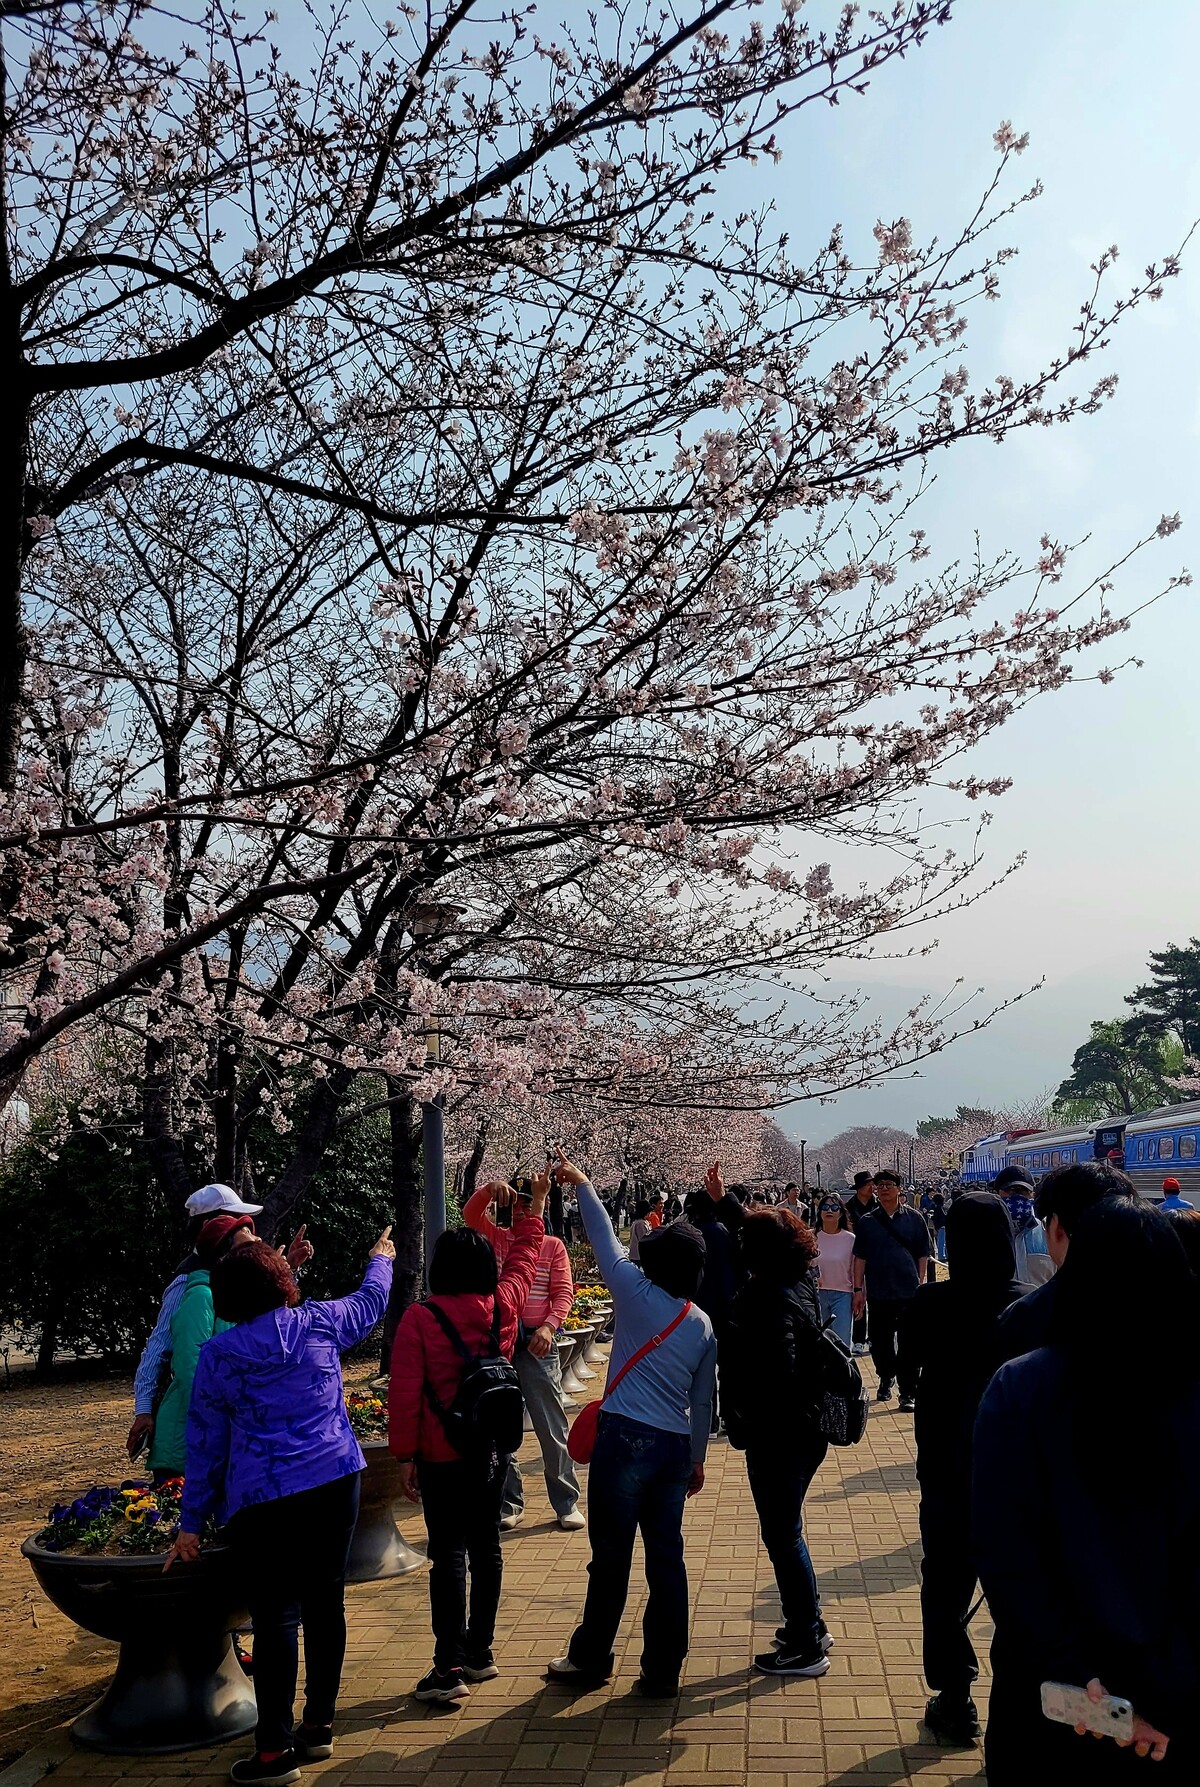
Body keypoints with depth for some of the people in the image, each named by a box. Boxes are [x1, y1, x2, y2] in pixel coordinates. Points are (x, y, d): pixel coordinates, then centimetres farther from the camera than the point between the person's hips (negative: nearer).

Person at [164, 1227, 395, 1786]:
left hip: (262, 1501, -3)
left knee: (276, 1619, 3)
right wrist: (381, 1260, 45)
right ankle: (319, 1726, 24)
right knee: (325, 1601, 13)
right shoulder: (319, 1324, 3)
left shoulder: (217, 1354, -1)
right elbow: (370, 1302, 24)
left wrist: (192, 1524, 12)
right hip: (335, 1482, 3)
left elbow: (204, 1444, 4)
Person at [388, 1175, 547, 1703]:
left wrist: (405, 1454, -4)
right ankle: (481, 1653, 25)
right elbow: (524, 1258, 16)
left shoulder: (420, 1317, -15)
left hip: (443, 1456, -4)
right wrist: (532, 1206, 29)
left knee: (448, 1554, 0)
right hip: (494, 1448, 5)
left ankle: (450, 1669, 1)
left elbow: (405, 1394, -14)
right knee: (486, 1545, 14)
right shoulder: (503, 1305, -3)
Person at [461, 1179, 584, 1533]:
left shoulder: (552, 1246, 2)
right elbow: (470, 1213, -10)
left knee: (552, 1427, 1)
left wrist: (548, 1326, -21)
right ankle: (510, 1503, 21)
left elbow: (564, 1292, -5)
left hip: (537, 1342, -2)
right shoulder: (496, 1238, 6)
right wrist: (490, 1189, -29)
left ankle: (566, 1503, 11)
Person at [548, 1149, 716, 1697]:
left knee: (611, 1555, 6)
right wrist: (697, 1460, 24)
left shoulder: (636, 1293, -5)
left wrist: (582, 1184, 17)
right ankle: (663, 1669, 17)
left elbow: (604, 1238, 5)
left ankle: (590, 1657, 20)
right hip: (676, 1447, 5)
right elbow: (702, 1402, 14)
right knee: (666, 1558, 11)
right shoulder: (703, 1326, 8)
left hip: (625, 1439, -5)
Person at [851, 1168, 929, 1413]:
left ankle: (908, 1394, 7)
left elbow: (923, 1255, 5)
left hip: (909, 1292, -2)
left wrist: (921, 1284, -1)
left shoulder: (914, 1219, 2)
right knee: (879, 1341, 11)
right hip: (878, 1292, 2)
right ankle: (887, 1378, 35)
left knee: (908, 1345, -1)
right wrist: (858, 1289, 1)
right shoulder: (867, 1221, 4)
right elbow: (860, 1257, 5)